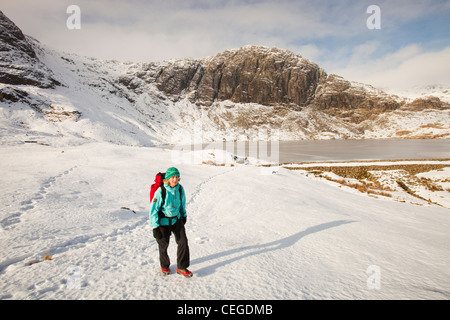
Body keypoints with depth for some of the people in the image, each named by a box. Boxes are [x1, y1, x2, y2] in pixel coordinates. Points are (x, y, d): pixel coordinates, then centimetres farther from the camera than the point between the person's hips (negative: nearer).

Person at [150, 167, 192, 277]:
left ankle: (181, 267, 17)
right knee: (163, 244, 13)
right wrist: (155, 227, -19)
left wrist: (183, 215, 20)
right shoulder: (160, 191, -25)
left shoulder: (180, 188, -11)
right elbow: (153, 210, -20)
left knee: (183, 242, -1)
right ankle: (164, 266, 39)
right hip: (163, 221, -4)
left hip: (176, 219, 4)